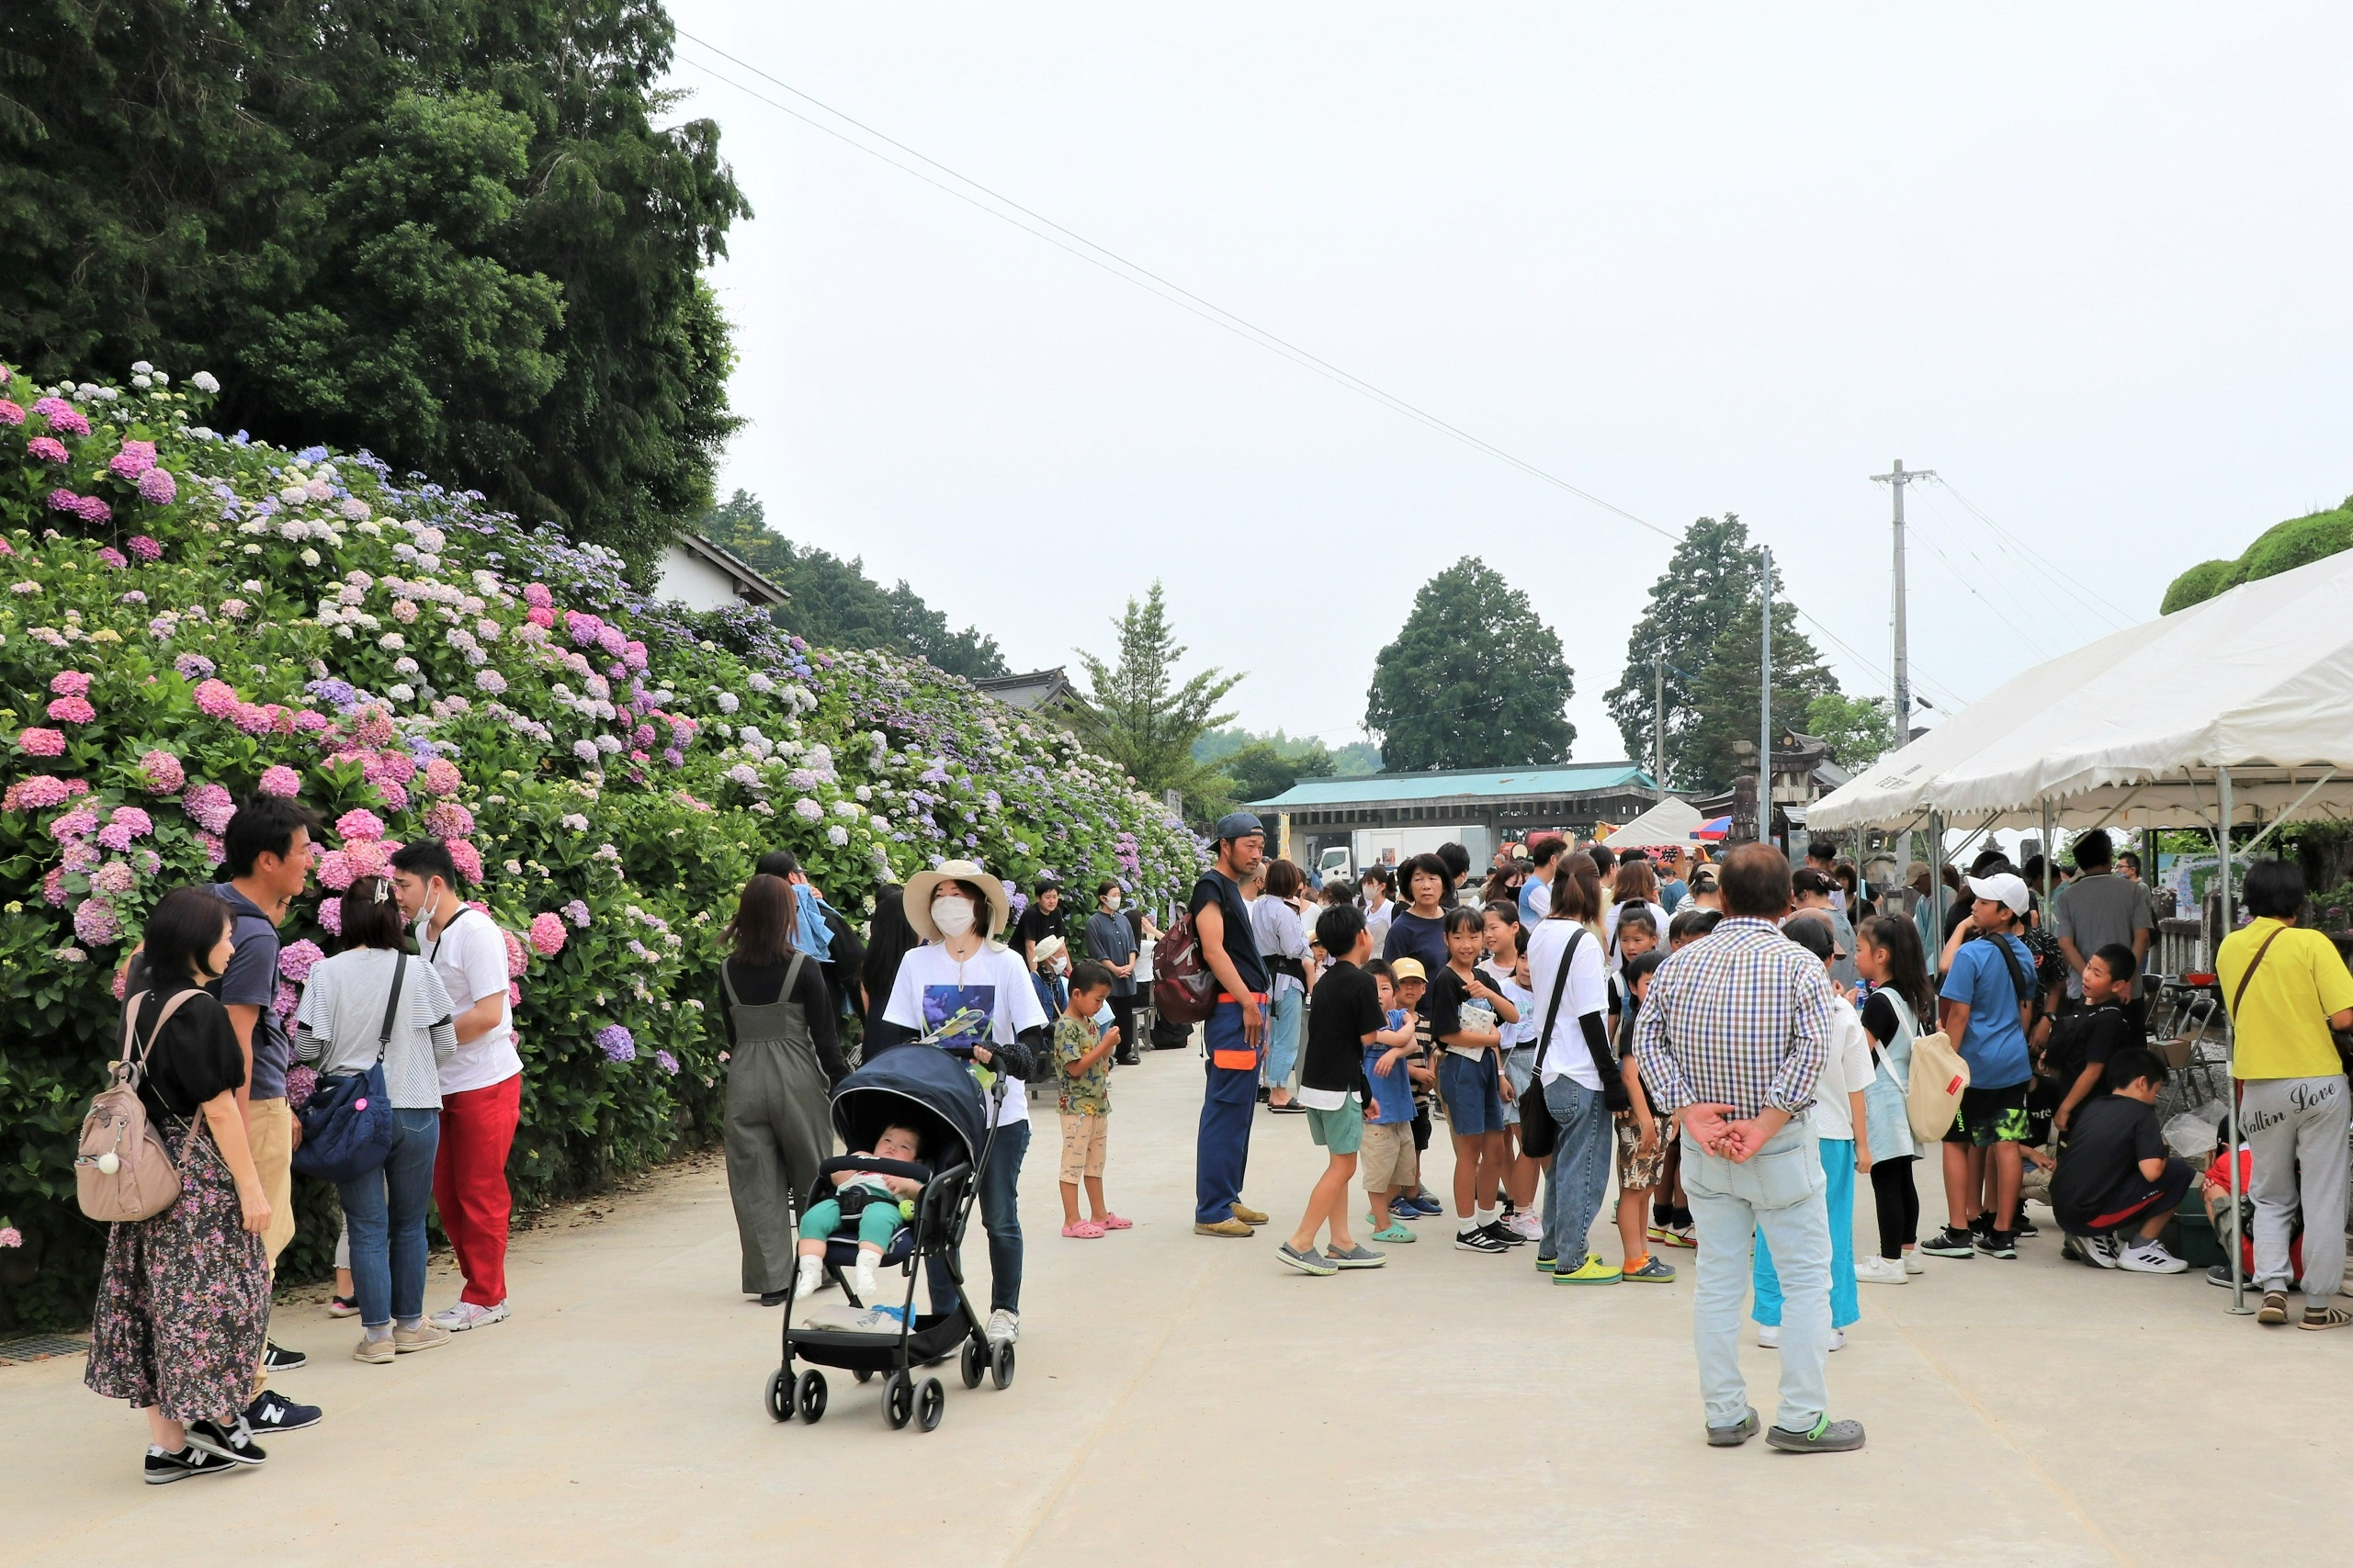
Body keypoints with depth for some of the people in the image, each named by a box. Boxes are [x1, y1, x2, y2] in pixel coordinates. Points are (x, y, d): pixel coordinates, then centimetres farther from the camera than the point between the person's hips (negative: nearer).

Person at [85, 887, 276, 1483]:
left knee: (157, 1296, 9)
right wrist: (251, 1185, -12)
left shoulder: (139, 1004, 8)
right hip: (201, 1180, -8)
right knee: (209, 1296, 3)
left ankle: (166, 1444, 13)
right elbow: (218, 1106, -16)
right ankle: (216, 1417, 13)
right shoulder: (199, 1011, -16)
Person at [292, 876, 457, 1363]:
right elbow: (446, 1045, 1)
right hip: (414, 1110, 1)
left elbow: (307, 1048, -6)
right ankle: (409, 1325, 22)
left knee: (367, 1226, 6)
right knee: (409, 1223, 14)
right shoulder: (419, 974, -5)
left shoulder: (326, 974, -7)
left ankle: (377, 1333, 8)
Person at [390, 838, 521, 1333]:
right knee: (445, 1189, 11)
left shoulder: (476, 931, -16)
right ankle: (481, 1286, 23)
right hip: (444, 1084, 9)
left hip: (486, 1082, -9)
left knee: (480, 1191, 0)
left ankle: (485, 1297, 10)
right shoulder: (424, 932, 10)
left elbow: (488, 1014, -21)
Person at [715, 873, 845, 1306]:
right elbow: (823, 1035, -7)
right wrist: (842, 1084, 2)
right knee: (811, 1176, 13)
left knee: (756, 1182, 6)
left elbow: (731, 1033, 10)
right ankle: (819, 1264, 23)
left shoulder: (728, 970, 3)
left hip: (744, 1079, 3)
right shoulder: (803, 967, -9)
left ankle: (770, 1279, 6)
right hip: (796, 1078, -3)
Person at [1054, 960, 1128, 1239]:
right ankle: (1071, 1222, 1)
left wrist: (1110, 1045, 1)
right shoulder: (1065, 1027, -16)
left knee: (1095, 1163, 16)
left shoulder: (1091, 1024, 10)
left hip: (1099, 1105, 9)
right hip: (1077, 1107, -9)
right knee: (1073, 1163, -3)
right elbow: (1075, 1067, -21)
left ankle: (1100, 1215, 24)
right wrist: (1105, 1045, -21)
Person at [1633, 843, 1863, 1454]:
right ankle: (1801, 1418, 8)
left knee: (1717, 1279, 11)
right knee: (1806, 1277, 7)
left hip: (1703, 1147, 4)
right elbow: (1810, 1050, -21)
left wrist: (1690, 1109, -11)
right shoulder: (1799, 965, -10)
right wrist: (1764, 1125, -20)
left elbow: (1647, 1037, -5)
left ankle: (1725, 1414, 17)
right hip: (1781, 1148, -4)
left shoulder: (1680, 962, 1)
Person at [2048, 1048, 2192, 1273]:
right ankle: (2140, 1250, 4)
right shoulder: (2141, 1113, -4)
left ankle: (2096, 1239, 12)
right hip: (2091, 1216, -7)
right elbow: (2151, 1171, -16)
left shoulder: (2093, 1107, 16)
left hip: (2062, 1212, 7)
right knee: (2178, 1170, 1)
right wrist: (2163, 1152, 7)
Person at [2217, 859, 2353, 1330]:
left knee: (2271, 1198, 15)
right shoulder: (2311, 943, -10)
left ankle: (2272, 1285, -2)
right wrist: (2312, 1017, 4)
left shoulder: (2228, 947, 4)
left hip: (2260, 1087, 3)